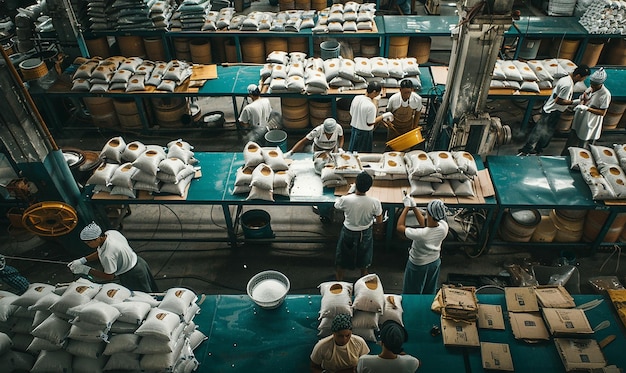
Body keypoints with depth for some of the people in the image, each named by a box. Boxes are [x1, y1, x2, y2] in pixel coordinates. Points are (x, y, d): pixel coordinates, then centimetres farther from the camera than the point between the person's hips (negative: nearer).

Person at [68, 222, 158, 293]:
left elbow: (109, 276, -19)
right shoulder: (111, 233, -11)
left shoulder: (108, 255, -35)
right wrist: (83, 260, -2)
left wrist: (86, 270, -15)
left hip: (132, 277, -9)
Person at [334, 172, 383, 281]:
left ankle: (339, 279, 46)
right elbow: (379, 221, -13)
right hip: (365, 234, 1)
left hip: (348, 233, -1)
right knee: (364, 257, 29)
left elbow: (336, 205, -6)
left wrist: (350, 192, -2)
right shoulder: (375, 202, -28)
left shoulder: (345, 200, -31)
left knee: (342, 258, 25)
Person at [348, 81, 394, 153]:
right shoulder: (371, 106, -29)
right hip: (364, 132, -6)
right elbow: (370, 123, -20)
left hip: (354, 127, 7)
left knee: (353, 151, 23)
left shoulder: (356, 98, -9)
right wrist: (383, 116, -10)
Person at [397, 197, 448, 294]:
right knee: (429, 292, 31)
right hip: (435, 262, 5)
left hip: (418, 266, -5)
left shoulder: (420, 234, -42)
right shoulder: (444, 226, -27)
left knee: (411, 293, 23)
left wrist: (406, 208, -20)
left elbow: (399, 227, -26)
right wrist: (414, 207, -8)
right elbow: (425, 223, -7)